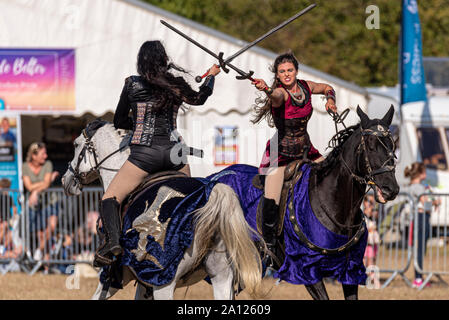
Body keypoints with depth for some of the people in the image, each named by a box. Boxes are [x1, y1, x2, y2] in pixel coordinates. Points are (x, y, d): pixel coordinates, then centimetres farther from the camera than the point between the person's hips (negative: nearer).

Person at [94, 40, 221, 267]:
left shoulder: (132, 85, 0)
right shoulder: (176, 85, 6)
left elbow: (119, 122, 9)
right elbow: (199, 99, 29)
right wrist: (211, 76, 46)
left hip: (144, 154, -4)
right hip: (173, 153, 4)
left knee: (110, 198, -2)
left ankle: (112, 239, -27)